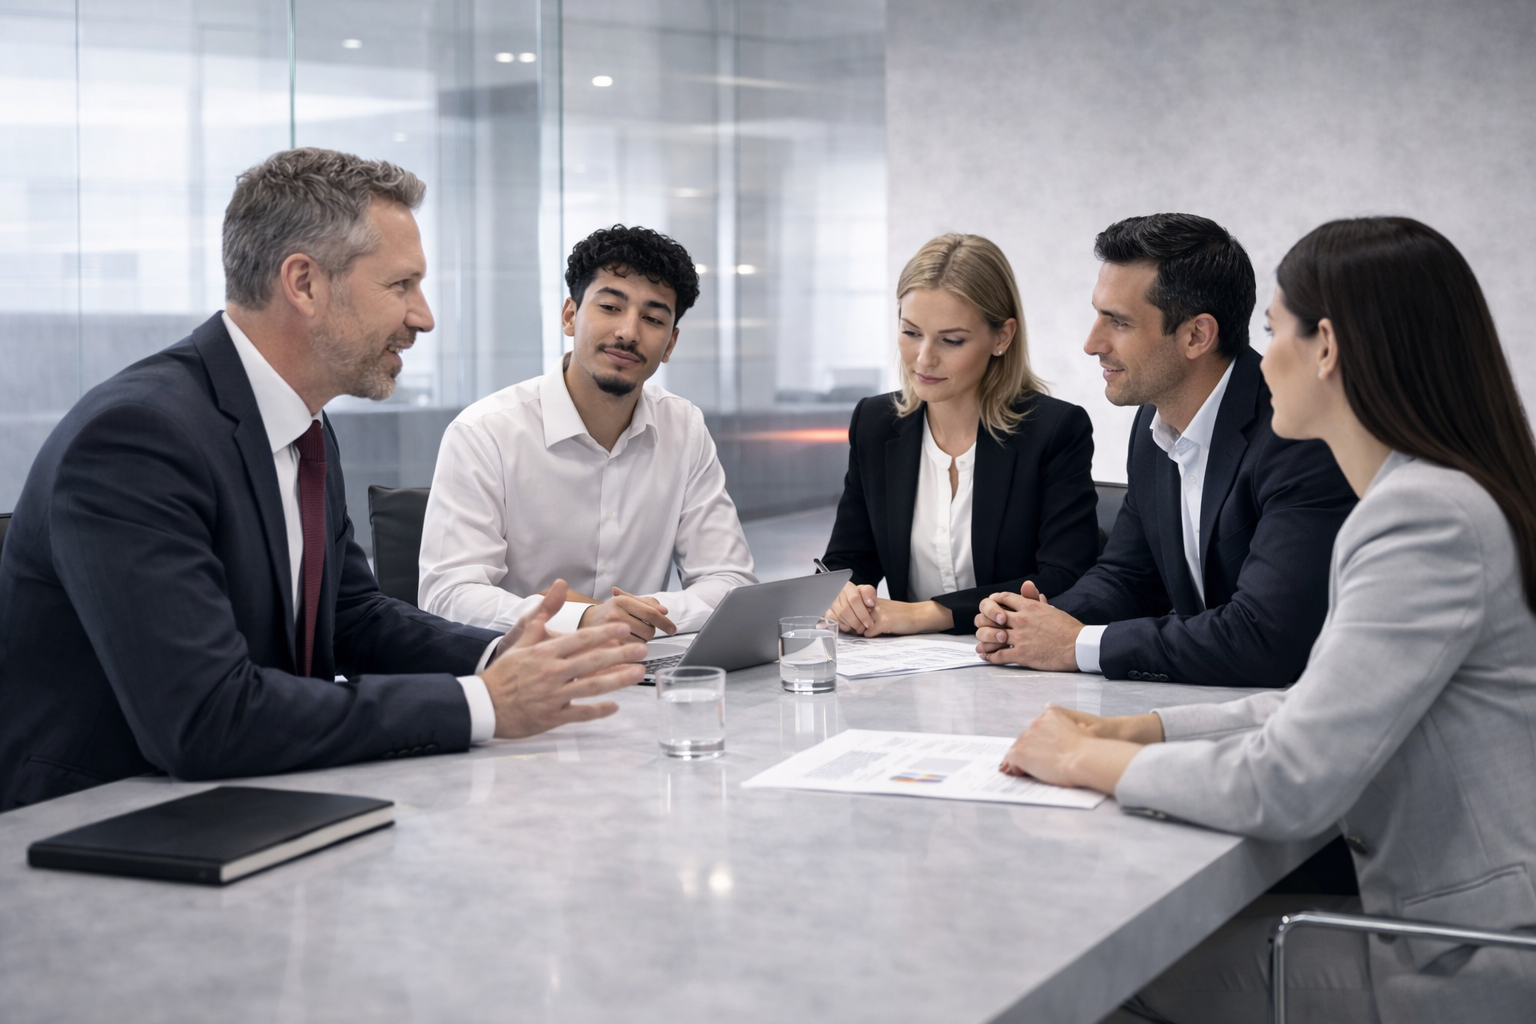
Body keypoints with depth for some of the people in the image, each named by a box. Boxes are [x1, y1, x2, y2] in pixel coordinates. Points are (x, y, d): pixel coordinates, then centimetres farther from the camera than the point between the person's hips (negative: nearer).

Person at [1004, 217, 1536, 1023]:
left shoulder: (1427, 516, -21)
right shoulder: (1424, 495, 11)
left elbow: (1288, 786, -24)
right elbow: (1330, 707, 18)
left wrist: (1091, 760, -10)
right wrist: (1145, 729, 6)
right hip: (1447, 920, 8)